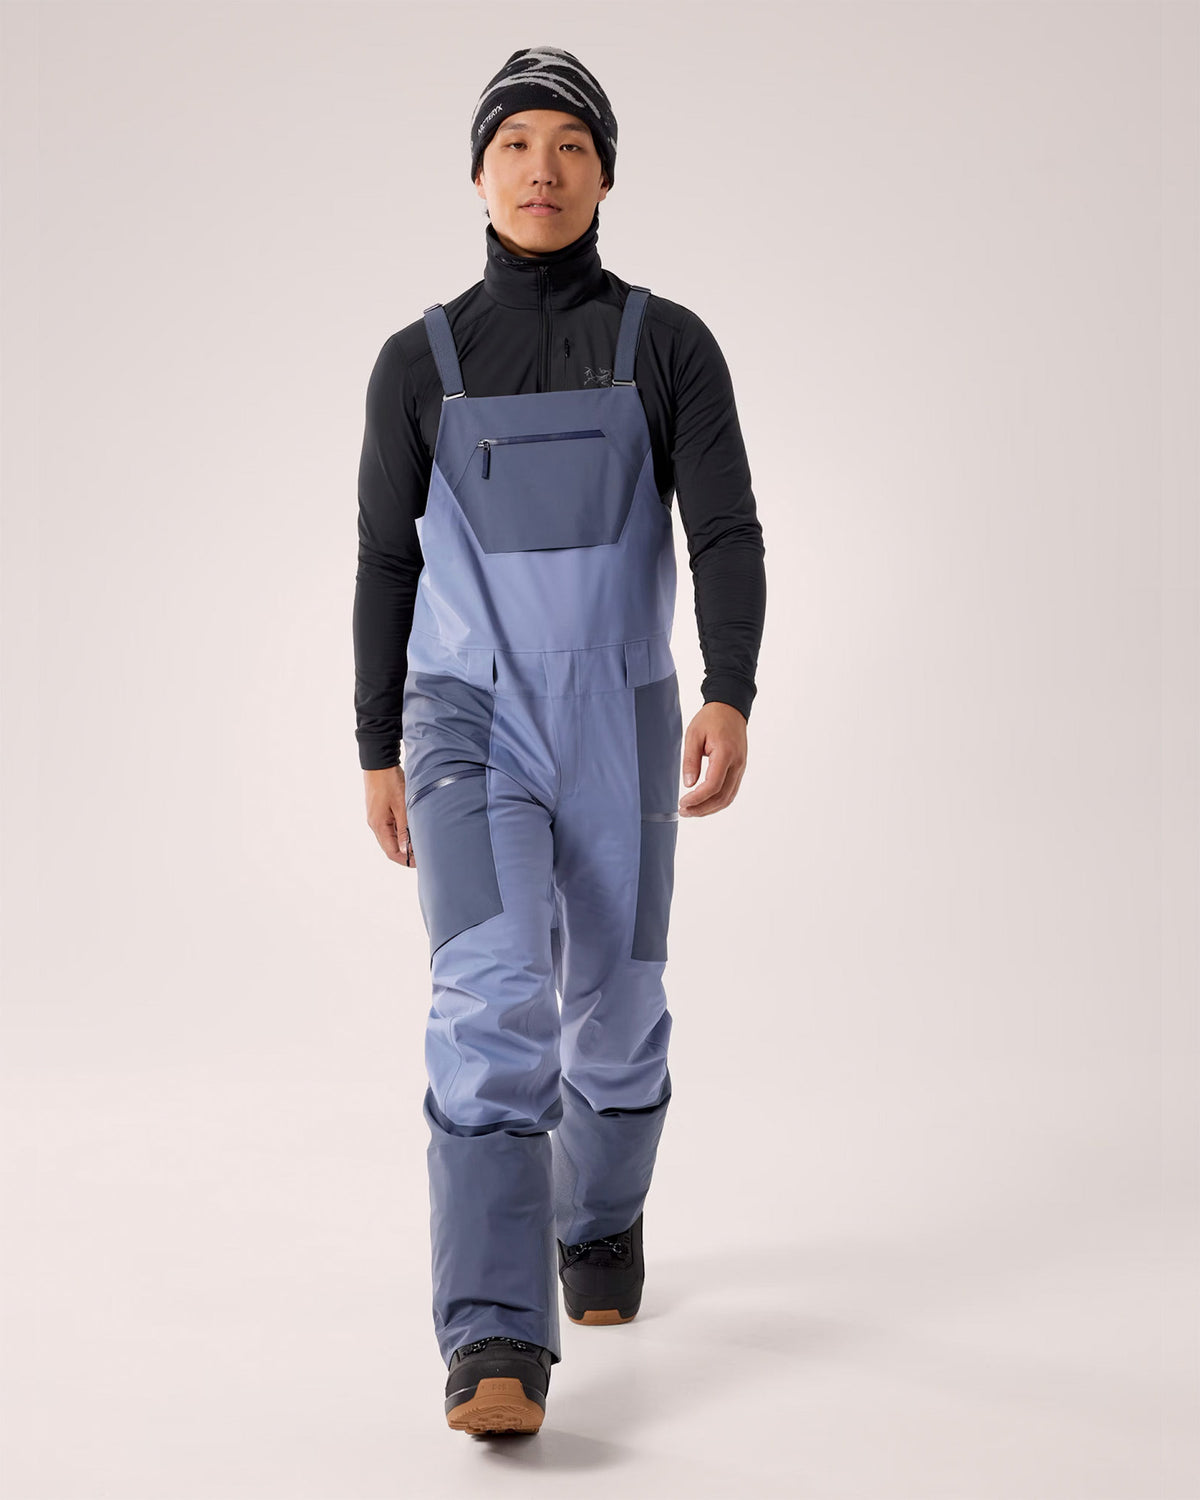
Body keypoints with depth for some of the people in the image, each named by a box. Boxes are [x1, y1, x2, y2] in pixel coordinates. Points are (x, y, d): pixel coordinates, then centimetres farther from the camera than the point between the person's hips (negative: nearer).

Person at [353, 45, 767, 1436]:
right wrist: (377, 756, 8)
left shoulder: (672, 345, 0)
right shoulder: (418, 362, 3)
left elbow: (729, 537, -8)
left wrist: (731, 700, -24)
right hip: (469, 732, -1)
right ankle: (497, 1349, -21)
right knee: (491, 1005, -19)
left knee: (614, 1014, 11)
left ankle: (601, 1217, 42)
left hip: (616, 733, 1)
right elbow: (386, 563, 8)